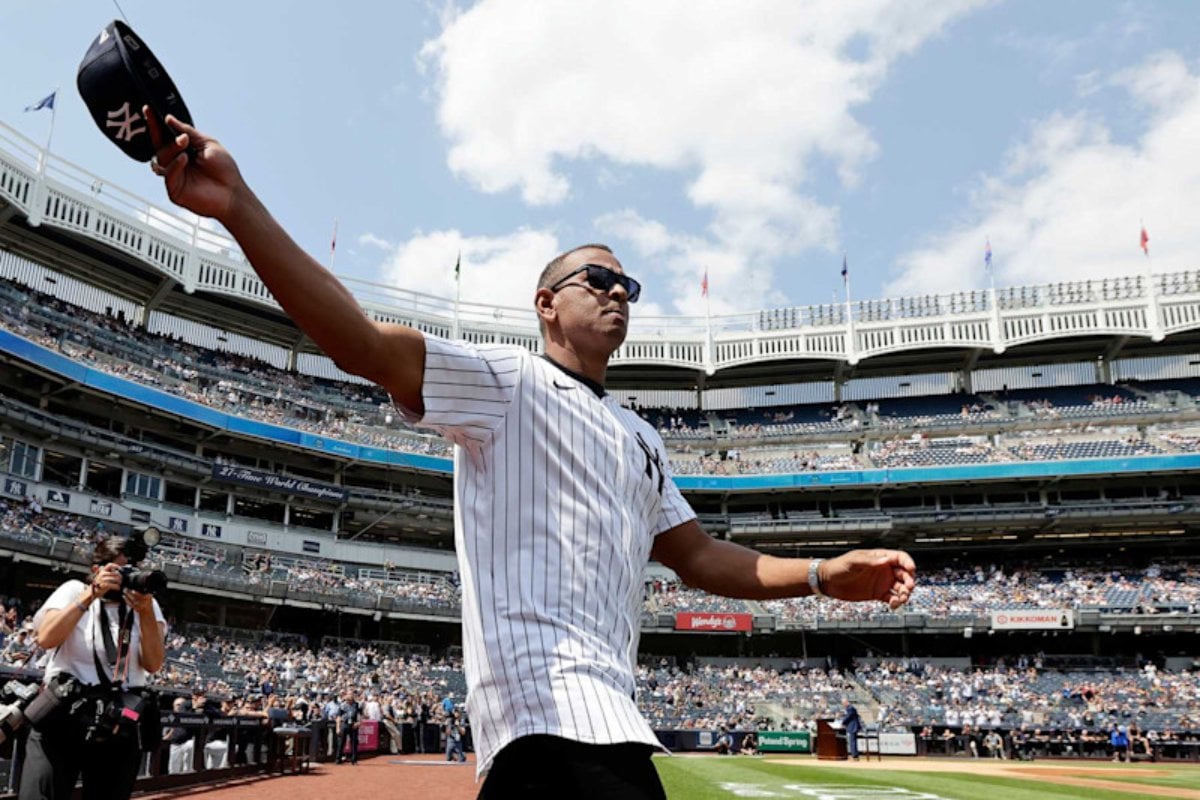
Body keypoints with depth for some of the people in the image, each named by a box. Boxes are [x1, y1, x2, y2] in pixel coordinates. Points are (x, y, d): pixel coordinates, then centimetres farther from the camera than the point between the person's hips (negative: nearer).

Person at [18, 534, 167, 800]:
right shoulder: (74, 591, 4)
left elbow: (153, 664, -4)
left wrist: (146, 613, -16)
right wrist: (91, 595, -17)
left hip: (122, 723, 2)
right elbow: (46, 639, -13)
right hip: (62, 713, -2)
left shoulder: (146, 603, 7)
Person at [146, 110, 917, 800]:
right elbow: (365, 345, -12)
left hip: (605, 704, 9)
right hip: (552, 698, -8)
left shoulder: (641, 438, 26)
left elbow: (697, 556, 24)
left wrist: (822, 574, 11)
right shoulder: (506, 380, 2)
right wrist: (238, 206, -24)